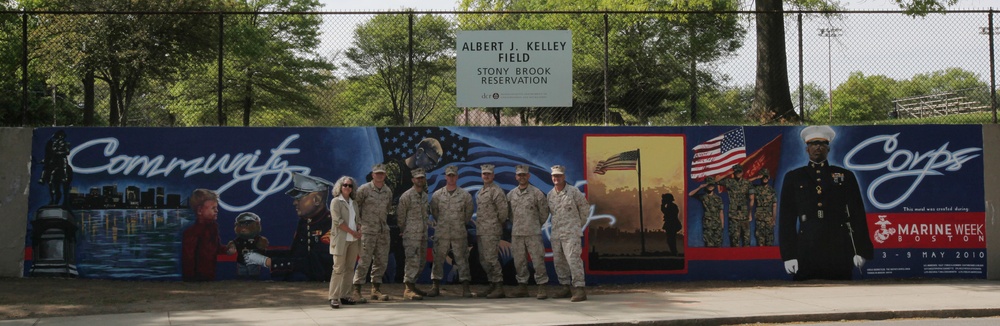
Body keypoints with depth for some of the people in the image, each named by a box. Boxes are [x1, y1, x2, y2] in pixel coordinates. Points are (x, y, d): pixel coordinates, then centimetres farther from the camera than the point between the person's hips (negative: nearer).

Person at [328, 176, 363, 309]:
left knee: (350, 269, 5)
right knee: (339, 269, -8)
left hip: (353, 240, 6)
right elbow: (338, 221, -12)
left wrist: (360, 232, -1)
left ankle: (345, 296, 10)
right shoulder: (336, 201, -3)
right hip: (341, 239, -6)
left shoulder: (354, 203, 16)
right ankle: (333, 297, -5)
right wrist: (353, 232, -12)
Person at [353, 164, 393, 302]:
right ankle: (357, 290, -3)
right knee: (365, 261, -8)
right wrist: (359, 222, -1)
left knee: (381, 261, 7)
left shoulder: (388, 191, 10)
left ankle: (376, 289, 15)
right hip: (368, 230, -6)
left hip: (383, 230, 6)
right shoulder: (364, 189, -6)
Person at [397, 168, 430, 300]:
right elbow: (400, 214, -3)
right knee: (413, 261, -13)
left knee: (421, 262, 10)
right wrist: (404, 229, 6)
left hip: (423, 233, 8)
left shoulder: (425, 195, 13)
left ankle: (412, 285, 21)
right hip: (411, 235, -8)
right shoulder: (407, 196, -9)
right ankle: (408, 290, -12)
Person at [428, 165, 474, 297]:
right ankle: (435, 286, 9)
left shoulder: (465, 195, 2)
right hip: (441, 233, 1)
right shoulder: (437, 195, 3)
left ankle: (465, 288, 1)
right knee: (438, 258, 2)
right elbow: (434, 211, 14)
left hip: (459, 233, -1)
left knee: (462, 259, -1)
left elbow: (468, 212, 12)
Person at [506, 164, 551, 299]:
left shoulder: (536, 193, -2)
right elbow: (509, 213, 19)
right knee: (519, 261, 8)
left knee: (538, 260, -6)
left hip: (533, 233, -4)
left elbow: (544, 212, 5)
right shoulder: (511, 194, 9)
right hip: (516, 233, 4)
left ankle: (542, 288, -2)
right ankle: (522, 287, 17)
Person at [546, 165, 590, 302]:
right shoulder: (550, 194, 10)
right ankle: (565, 287, 18)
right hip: (555, 233, 6)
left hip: (571, 233, -6)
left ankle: (579, 289, -14)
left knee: (573, 259, -14)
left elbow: (585, 208, 6)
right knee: (558, 261, 8)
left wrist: (580, 224, 10)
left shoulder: (573, 192, -4)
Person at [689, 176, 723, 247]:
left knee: (718, 244, 2)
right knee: (709, 244, -5)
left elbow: (721, 212, 9)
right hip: (707, 225, -2)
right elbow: (690, 194, -8)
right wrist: (700, 187, -11)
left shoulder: (718, 198, 9)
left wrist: (722, 225, 4)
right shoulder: (703, 196, 4)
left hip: (717, 225, 2)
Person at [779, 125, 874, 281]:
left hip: (839, 253, 1)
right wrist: (788, 255, -2)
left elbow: (858, 215, 9)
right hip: (806, 254, 0)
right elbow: (786, 218, 7)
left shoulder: (845, 176, 13)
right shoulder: (793, 178, 11)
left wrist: (861, 250, 0)